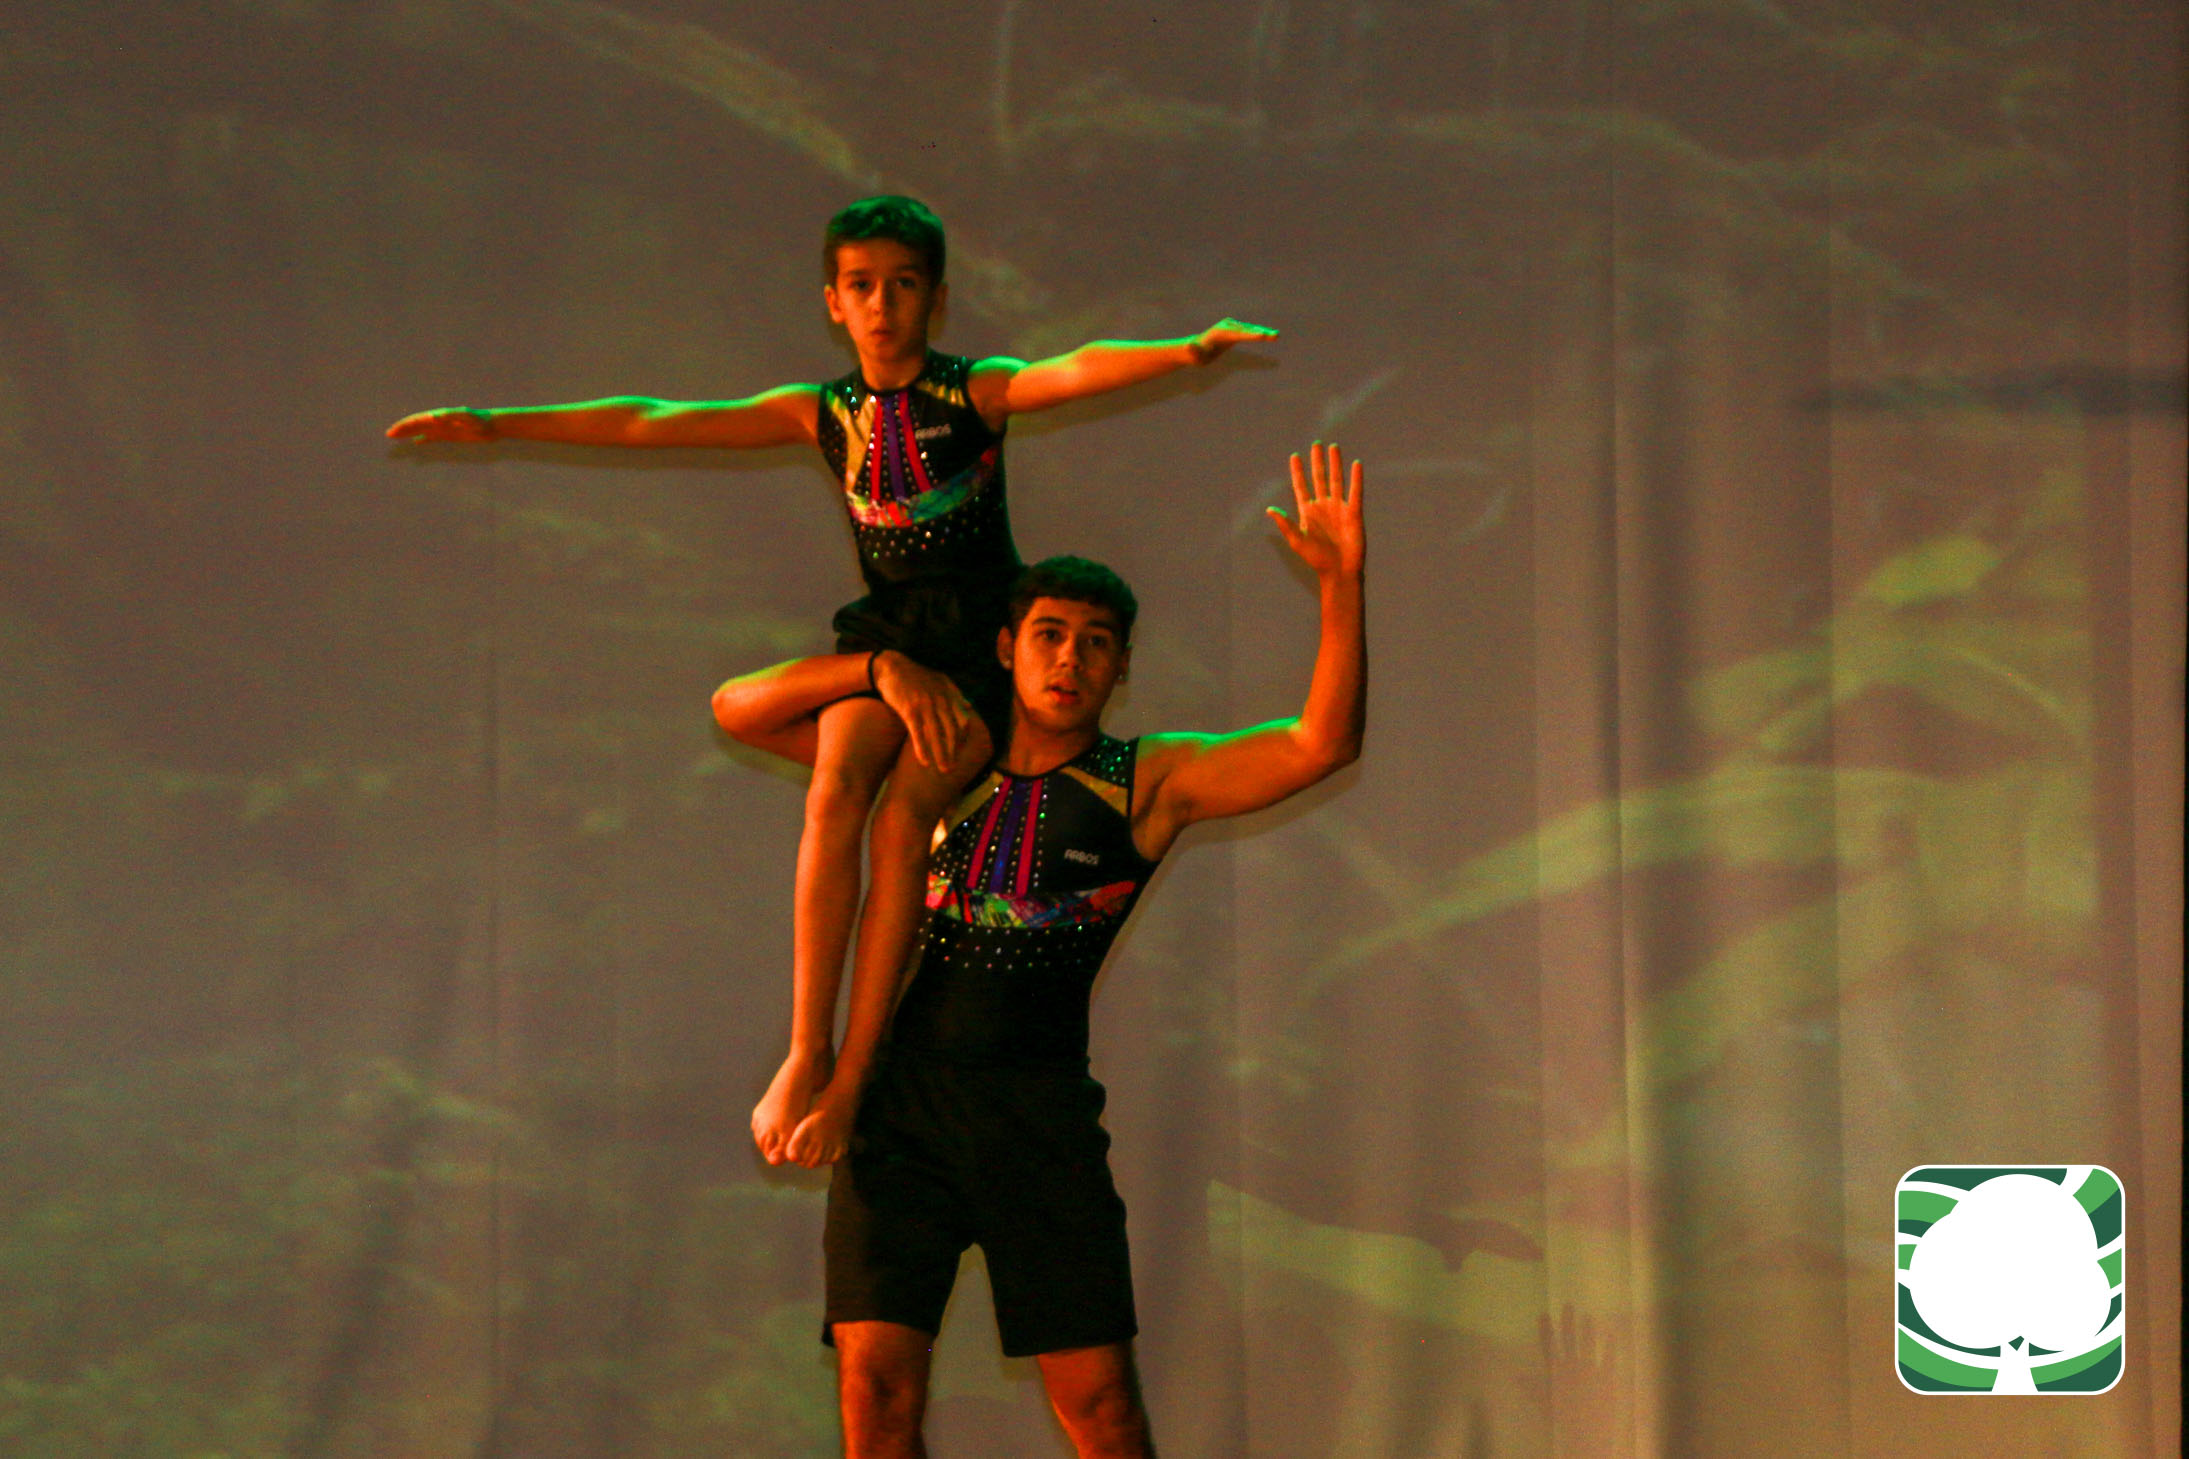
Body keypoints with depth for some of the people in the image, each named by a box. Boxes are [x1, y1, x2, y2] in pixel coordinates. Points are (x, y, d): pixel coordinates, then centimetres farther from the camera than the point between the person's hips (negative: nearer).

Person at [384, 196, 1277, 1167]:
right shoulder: (822, 415, 9)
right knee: (836, 791, -23)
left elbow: (1078, 372, -23)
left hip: (982, 638, -5)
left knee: (899, 820, -23)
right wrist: (494, 426, 7)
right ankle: (806, 1056, -13)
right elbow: (650, 425, 9)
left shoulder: (978, 395, -2)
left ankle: (854, 1075, -25)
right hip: (885, 631, 5)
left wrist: (1184, 351, -44)